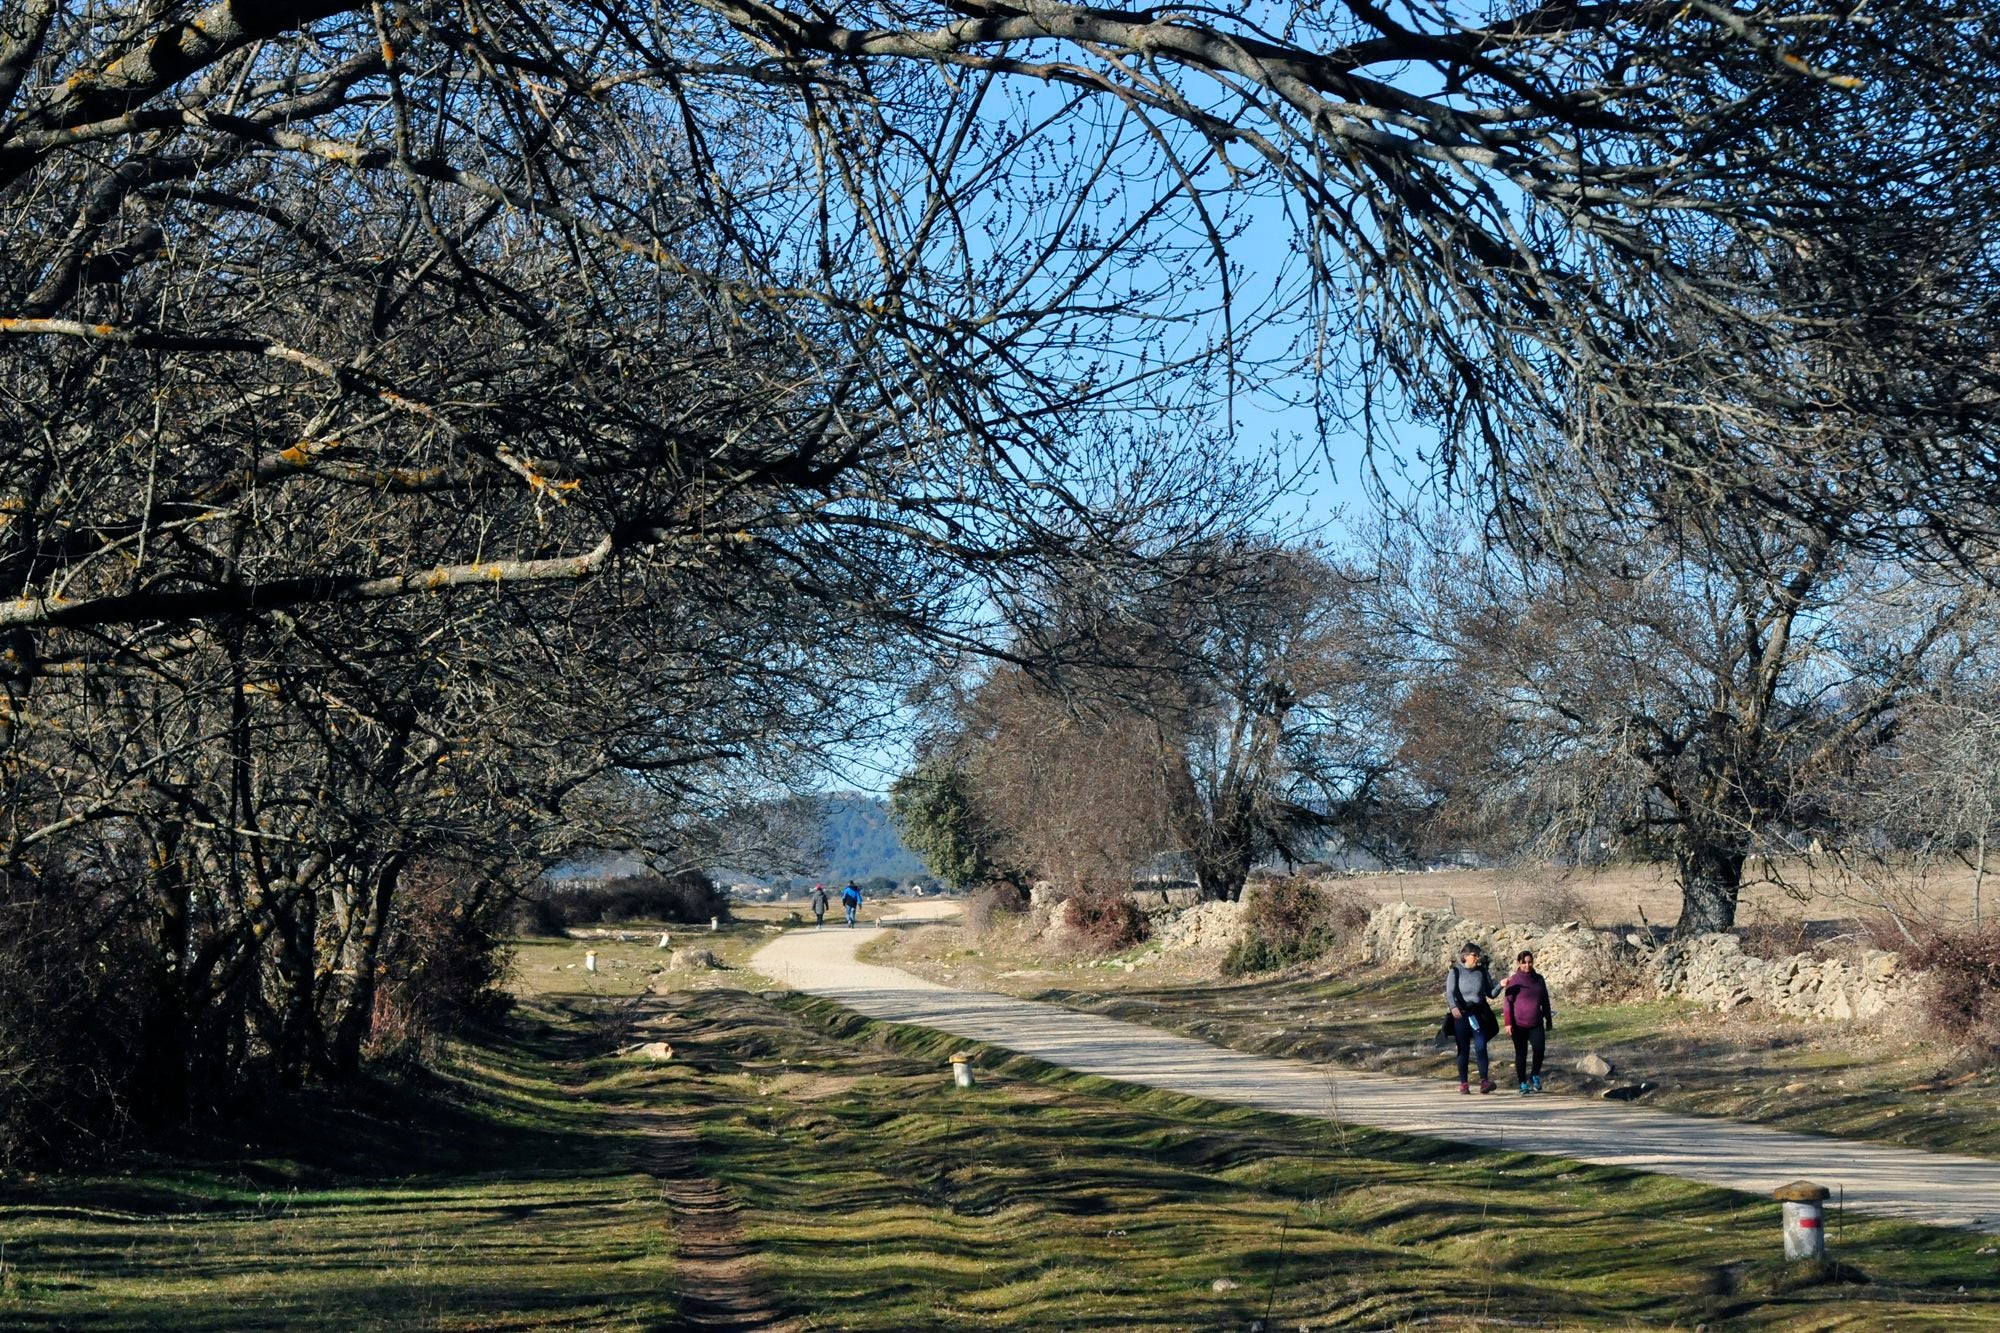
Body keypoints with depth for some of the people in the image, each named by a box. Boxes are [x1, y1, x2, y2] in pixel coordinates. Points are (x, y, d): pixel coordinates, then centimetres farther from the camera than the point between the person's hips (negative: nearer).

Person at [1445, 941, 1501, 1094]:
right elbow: (1450, 992, -13)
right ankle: (1463, 1083, 12)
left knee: (1481, 1047, -12)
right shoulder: (1455, 972, -1)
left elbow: (1491, 994, 9)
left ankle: (1484, 1081, -17)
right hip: (1461, 1014, -1)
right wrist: (1453, 1007, -32)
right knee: (1463, 1049, 5)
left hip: (1479, 1014, 1)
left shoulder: (1482, 972, 7)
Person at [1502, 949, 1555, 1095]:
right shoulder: (1514, 981, -4)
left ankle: (1535, 1076, 12)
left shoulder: (1539, 979, 8)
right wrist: (1507, 1023, -11)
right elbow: (1508, 1002, -5)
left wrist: (1549, 1020, 17)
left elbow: (1545, 1001, 16)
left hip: (1536, 1024, 3)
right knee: (1521, 1054, 5)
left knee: (1539, 1050, -13)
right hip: (1519, 1024, -3)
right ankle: (1523, 1085, 14)